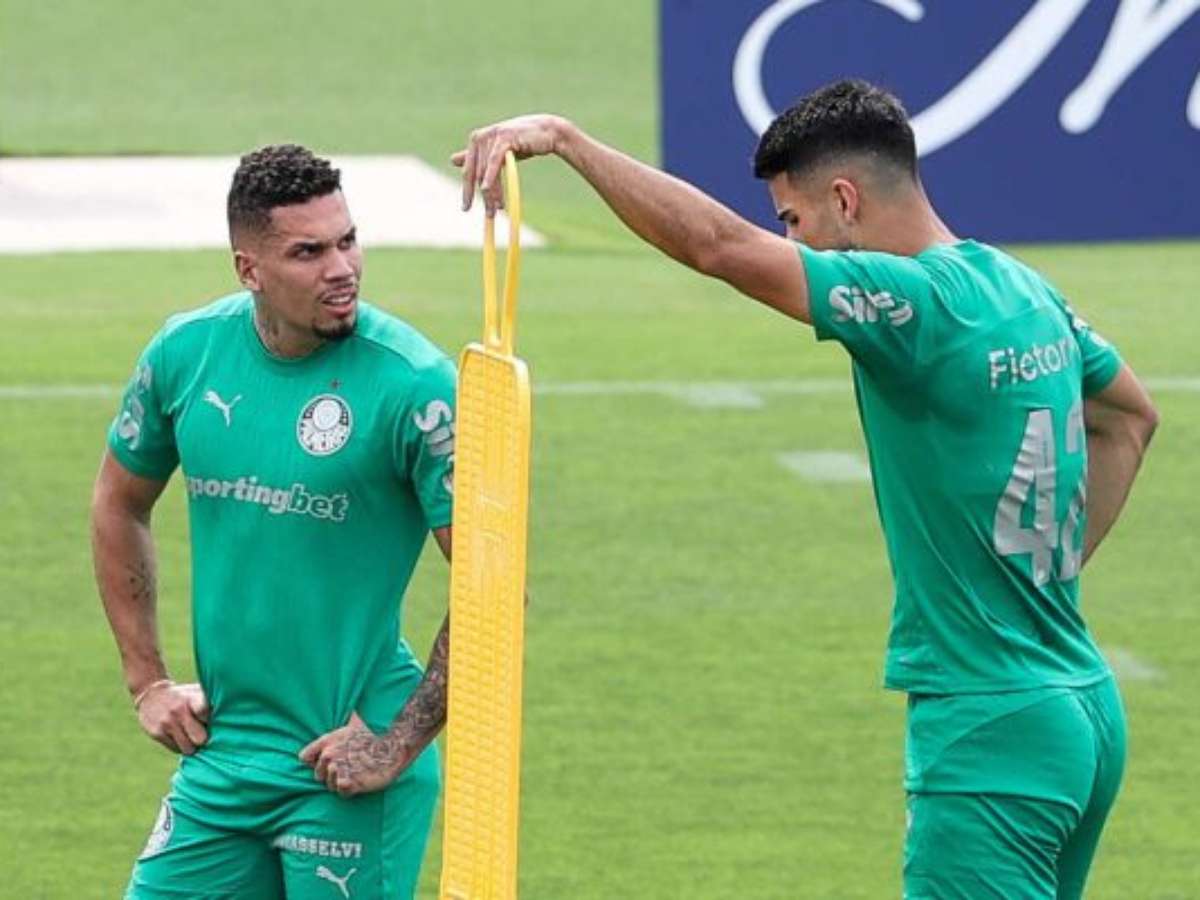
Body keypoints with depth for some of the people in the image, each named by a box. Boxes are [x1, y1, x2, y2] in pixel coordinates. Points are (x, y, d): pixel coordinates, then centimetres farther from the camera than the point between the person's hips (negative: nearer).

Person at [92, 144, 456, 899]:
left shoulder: (411, 383, -14)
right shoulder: (187, 352, 0)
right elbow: (120, 504, 18)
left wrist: (398, 745, -13)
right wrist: (146, 681, 13)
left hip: (345, 764, -5)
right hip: (220, 749, 5)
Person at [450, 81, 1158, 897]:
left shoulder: (923, 301, -17)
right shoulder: (1024, 291, 10)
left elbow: (717, 244, -24)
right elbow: (1130, 417, 27)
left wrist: (564, 138, -21)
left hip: (992, 733, -9)